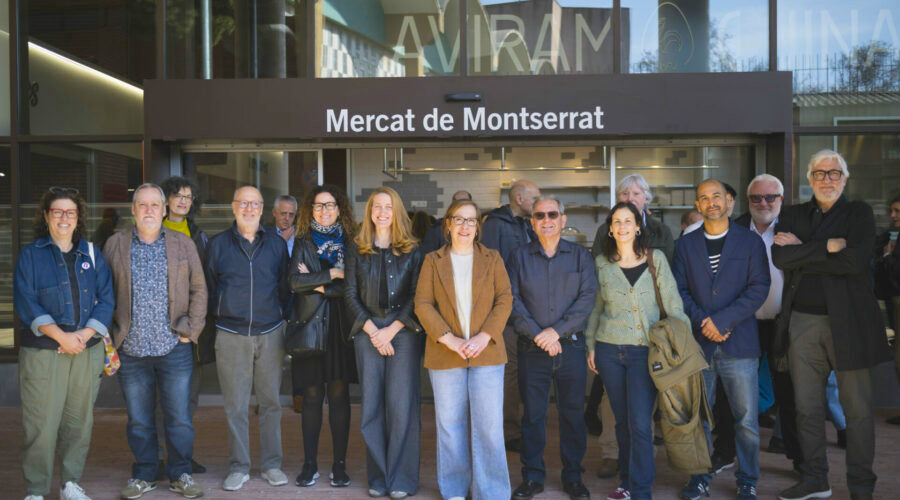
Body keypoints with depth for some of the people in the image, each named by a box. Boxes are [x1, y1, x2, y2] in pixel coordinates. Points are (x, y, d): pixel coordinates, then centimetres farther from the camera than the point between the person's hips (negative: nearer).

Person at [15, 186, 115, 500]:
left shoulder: (91, 254, 12)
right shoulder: (31, 254, 5)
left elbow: (106, 298, 6)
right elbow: (25, 301, -5)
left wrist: (86, 334, -9)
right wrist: (61, 336, -14)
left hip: (87, 350, 3)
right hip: (43, 350, -3)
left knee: (79, 420, 8)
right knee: (41, 423, -3)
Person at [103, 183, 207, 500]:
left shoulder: (183, 244, 6)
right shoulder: (115, 245, 7)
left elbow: (199, 289, 5)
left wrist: (190, 329, -3)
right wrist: (110, 334, 0)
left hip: (174, 348, 0)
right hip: (131, 349, 1)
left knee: (179, 418, 4)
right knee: (139, 420, 10)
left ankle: (180, 475, 19)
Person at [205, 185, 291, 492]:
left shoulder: (276, 244, 7)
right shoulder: (218, 244, 4)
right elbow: (209, 288, 9)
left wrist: (276, 314, 7)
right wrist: (223, 315, 7)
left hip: (270, 334, 1)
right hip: (231, 336, -1)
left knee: (270, 401, 6)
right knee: (235, 405, 3)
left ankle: (271, 465, 17)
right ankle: (238, 467, 14)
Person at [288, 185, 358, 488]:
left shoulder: (350, 243, 7)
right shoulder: (303, 243, 9)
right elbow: (295, 281, -7)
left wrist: (317, 285, -8)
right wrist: (332, 274, -11)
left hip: (340, 326, 0)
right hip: (309, 324, 0)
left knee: (339, 395, 1)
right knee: (312, 396, 2)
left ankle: (339, 464, 10)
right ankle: (310, 465, 12)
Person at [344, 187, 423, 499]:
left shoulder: (411, 250, 6)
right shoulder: (357, 249, 10)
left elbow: (417, 295, 0)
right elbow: (350, 294, 6)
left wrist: (392, 330, -9)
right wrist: (371, 329, -5)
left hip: (403, 331, -2)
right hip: (368, 332, 2)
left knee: (401, 404, -4)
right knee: (372, 405, 3)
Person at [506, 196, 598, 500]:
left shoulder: (580, 255, 6)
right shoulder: (518, 257, 7)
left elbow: (587, 297, -4)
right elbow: (513, 301, -1)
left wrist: (556, 330, -13)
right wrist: (538, 335, -12)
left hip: (571, 346, 0)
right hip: (532, 349, 0)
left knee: (573, 412, 7)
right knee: (532, 413, 6)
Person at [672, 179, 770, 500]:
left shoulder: (751, 241, 5)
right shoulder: (685, 245, 11)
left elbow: (759, 287, -4)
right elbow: (679, 291, 5)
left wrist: (723, 320, -13)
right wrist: (703, 322, -10)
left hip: (739, 343, -2)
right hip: (697, 343, 2)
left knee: (747, 419, 2)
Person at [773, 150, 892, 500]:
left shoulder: (859, 213, 2)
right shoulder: (792, 215, 10)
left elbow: (855, 260, -16)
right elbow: (779, 257, -7)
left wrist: (802, 251, -10)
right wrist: (826, 246, -14)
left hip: (848, 322, -3)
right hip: (802, 322, 3)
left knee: (857, 409, 4)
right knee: (807, 408, 9)